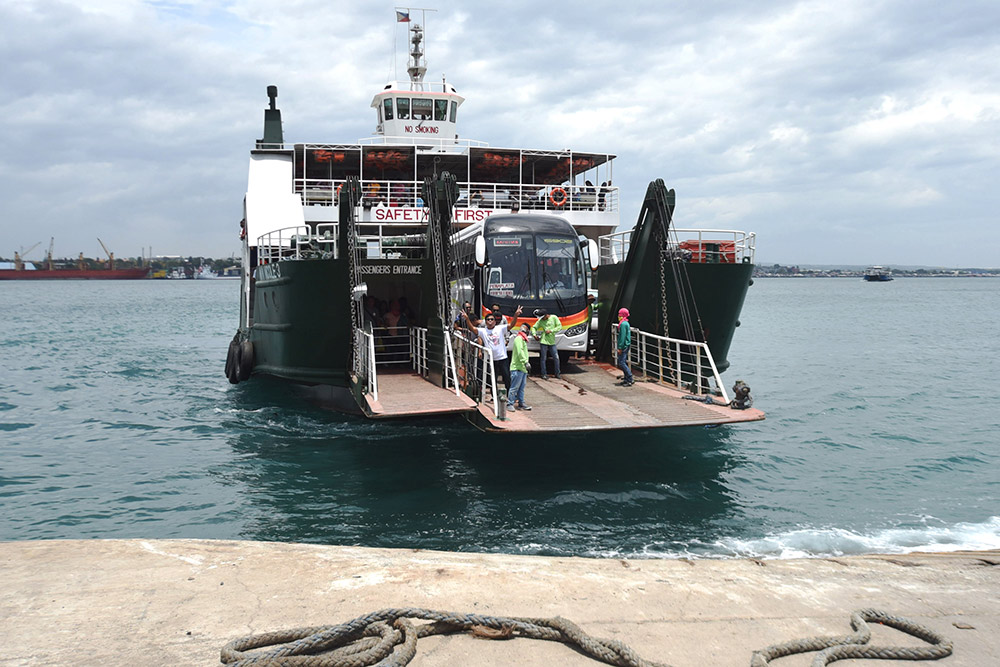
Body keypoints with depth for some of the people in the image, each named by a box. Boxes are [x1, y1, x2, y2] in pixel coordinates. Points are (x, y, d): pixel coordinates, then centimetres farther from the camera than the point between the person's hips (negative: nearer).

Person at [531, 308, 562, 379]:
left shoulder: (554, 318, 1)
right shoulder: (540, 321, 4)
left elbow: (560, 326, -2)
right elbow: (534, 328, 12)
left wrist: (551, 331, -12)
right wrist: (534, 334, -6)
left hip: (552, 342, 0)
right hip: (543, 342, 0)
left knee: (556, 358, 2)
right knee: (543, 358, 1)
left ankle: (557, 373, 15)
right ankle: (544, 374, 11)